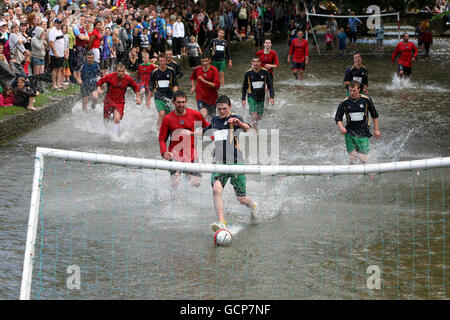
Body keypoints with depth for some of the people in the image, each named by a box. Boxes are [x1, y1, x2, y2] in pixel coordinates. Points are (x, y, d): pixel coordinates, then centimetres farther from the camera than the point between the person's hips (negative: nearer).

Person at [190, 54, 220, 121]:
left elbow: (217, 85, -17)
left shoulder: (214, 70, -12)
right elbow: (192, 77, 22)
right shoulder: (197, 69, -2)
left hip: (211, 98, 0)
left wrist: (204, 81, -22)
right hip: (200, 96, 0)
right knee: (203, 116, -21)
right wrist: (193, 86, 6)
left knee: (211, 117, 12)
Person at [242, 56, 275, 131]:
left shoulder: (265, 72, -5)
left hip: (261, 97, 2)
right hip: (252, 97, -2)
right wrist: (243, 99, 4)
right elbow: (244, 87, 5)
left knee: (259, 116, 8)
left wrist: (272, 97, -8)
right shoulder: (248, 73, -6)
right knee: (254, 115, -17)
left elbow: (270, 85, 1)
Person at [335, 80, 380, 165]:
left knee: (363, 158, -10)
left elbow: (374, 115, 9)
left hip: (363, 132, -1)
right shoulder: (344, 102, -1)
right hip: (349, 132, 1)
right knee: (353, 158, -8)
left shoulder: (366, 100, -3)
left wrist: (376, 129, 11)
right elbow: (338, 118, 5)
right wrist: (341, 127, -15)